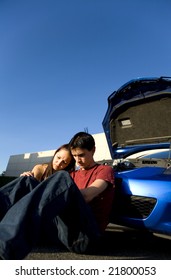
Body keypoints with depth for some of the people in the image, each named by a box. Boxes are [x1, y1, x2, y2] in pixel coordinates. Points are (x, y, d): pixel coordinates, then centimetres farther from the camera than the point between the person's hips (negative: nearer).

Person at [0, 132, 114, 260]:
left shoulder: (105, 170, 12)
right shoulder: (73, 175, 30)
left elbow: (86, 196, -8)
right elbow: (53, 192, 13)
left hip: (90, 227, -5)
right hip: (65, 228, 5)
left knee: (62, 177, -28)